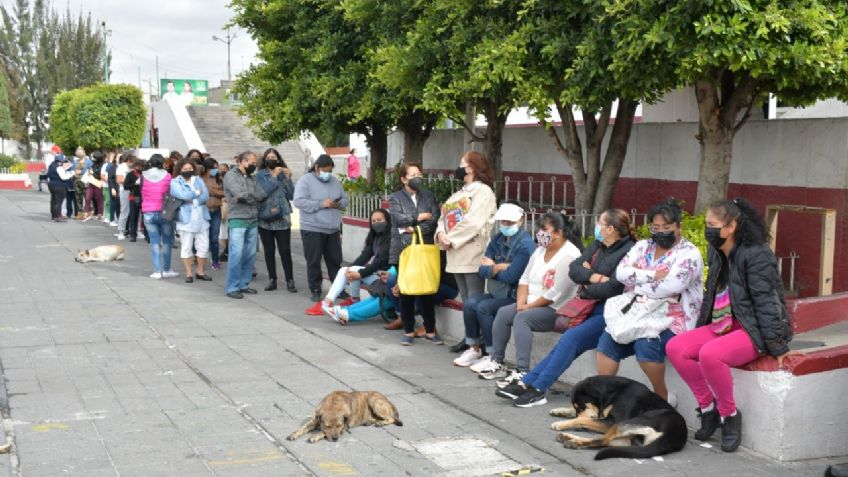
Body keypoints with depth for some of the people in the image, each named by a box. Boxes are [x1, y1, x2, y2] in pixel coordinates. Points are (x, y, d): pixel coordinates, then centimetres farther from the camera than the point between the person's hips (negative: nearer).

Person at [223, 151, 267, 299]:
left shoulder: (251, 177, 16)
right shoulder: (231, 176, -4)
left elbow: (263, 195, 4)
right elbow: (240, 194, -18)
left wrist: (246, 197, -8)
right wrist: (254, 196, -1)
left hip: (253, 220, 7)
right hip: (237, 220, -7)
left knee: (250, 254, 7)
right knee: (236, 254, -10)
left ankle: (243, 284, 17)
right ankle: (232, 288, -5)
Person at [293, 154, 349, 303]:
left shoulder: (335, 181, 11)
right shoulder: (305, 180, -8)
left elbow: (345, 199, 16)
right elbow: (299, 201, -18)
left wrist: (339, 204, -9)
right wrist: (321, 204, -22)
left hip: (333, 229, 5)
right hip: (312, 229, -5)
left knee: (335, 260, 11)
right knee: (314, 261, 1)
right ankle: (315, 290, 11)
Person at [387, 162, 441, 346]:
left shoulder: (429, 196, 11)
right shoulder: (395, 198, 5)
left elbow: (436, 219, -3)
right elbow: (399, 218, -12)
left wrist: (414, 229, -11)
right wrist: (421, 216, -5)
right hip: (404, 250, -1)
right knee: (405, 291, 1)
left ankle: (430, 331, 12)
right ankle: (408, 331, 11)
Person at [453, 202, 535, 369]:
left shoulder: (525, 244, -15)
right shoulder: (498, 239, 9)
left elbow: (511, 277, -23)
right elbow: (482, 270, 4)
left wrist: (492, 268, -5)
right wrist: (500, 267, -14)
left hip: (516, 296, -7)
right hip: (498, 292, 8)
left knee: (483, 308, -25)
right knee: (469, 303, -14)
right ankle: (474, 349, -2)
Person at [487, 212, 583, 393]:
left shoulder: (569, 255, -18)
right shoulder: (540, 250, 11)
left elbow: (555, 294, -22)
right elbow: (525, 278, 12)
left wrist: (528, 307, -16)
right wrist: (521, 302, -4)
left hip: (557, 309, -9)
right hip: (532, 305, 9)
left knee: (522, 318, -29)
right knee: (503, 313, -4)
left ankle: (522, 373, -36)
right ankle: (497, 361, 8)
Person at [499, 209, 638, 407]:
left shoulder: (629, 252, -10)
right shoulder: (597, 246, 16)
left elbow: (613, 287, -20)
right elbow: (574, 270, 8)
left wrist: (586, 289, -4)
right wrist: (595, 277, -10)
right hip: (590, 309, 8)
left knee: (571, 338, -22)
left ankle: (537, 389, -21)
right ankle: (526, 382, -16)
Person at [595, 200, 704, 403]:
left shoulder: (688, 253, -7)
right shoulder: (643, 246, 13)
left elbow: (671, 286, -22)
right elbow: (621, 272, -2)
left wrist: (637, 286, -8)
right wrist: (654, 275, -14)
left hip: (673, 319, -6)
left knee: (645, 344, -31)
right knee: (607, 340, -14)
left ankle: (663, 398, -9)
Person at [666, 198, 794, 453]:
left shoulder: (756, 255, -17)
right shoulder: (716, 254, 10)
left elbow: (767, 302, -19)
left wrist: (777, 347, -21)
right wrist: (700, 331, 15)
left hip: (754, 331, -9)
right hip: (724, 326, 9)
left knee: (709, 354, -33)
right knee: (675, 348, -10)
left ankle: (729, 415, -11)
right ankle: (708, 407, 2)